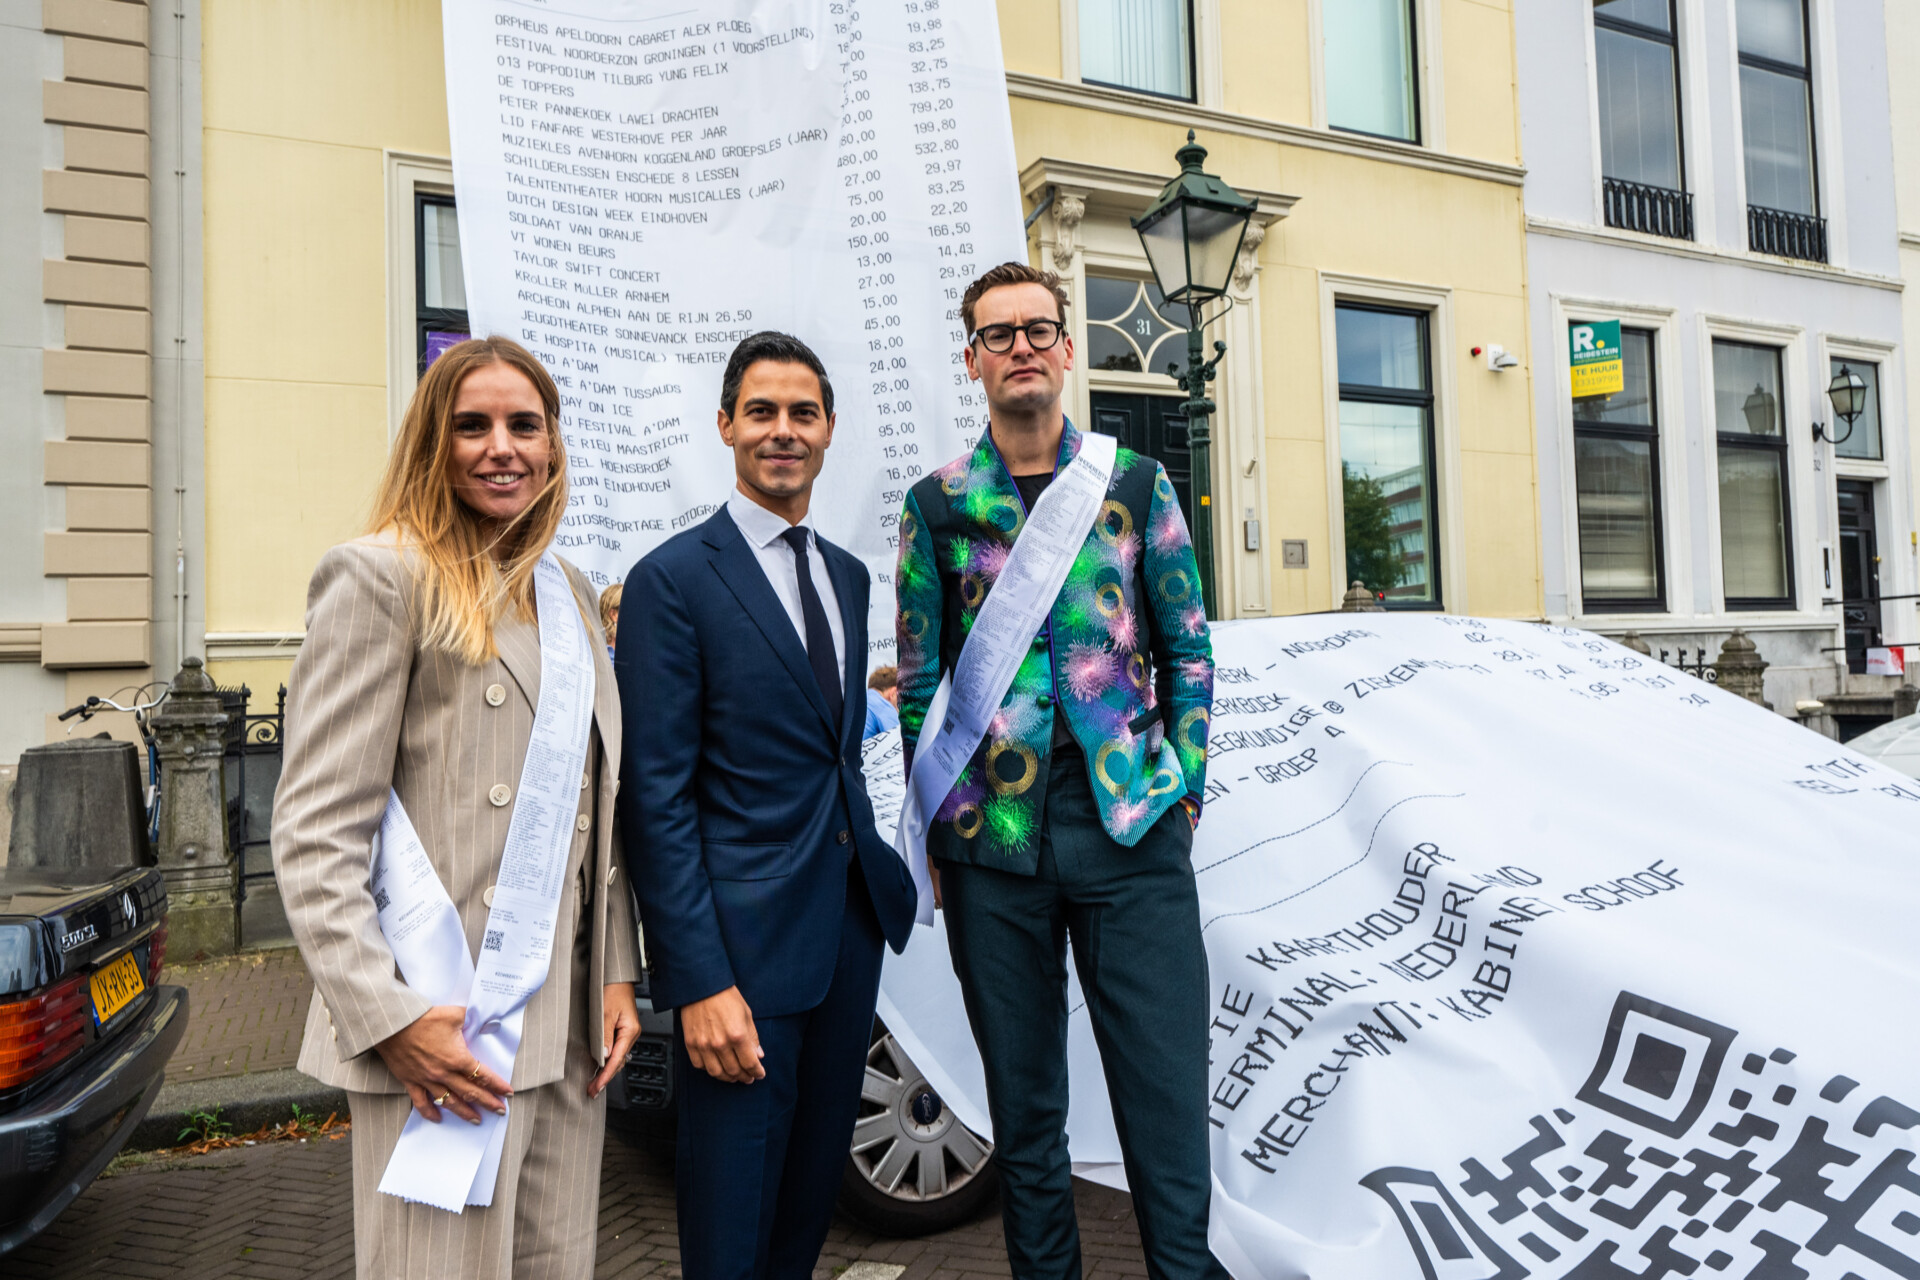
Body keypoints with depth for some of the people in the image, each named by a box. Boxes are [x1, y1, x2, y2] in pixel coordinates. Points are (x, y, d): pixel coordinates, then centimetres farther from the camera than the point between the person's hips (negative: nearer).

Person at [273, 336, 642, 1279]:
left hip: (570, 1025, 6)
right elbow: (314, 834, -11)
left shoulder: (570, 591, 13)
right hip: (441, 1033, -6)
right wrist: (390, 1019, -16)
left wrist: (617, 973, 9)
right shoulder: (381, 575, -7)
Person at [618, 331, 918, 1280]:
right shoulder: (674, 579, -10)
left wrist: (885, 872, 9)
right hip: (746, 938, -6)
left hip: (854, 919, 6)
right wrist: (699, 984, -17)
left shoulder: (850, 576, 12)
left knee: (814, 1193, 20)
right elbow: (655, 796, -13)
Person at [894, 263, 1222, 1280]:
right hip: (992, 841, 1)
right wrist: (935, 827, 6)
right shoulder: (936, 503, 6)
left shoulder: (1137, 485, 7)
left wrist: (1182, 786, 3)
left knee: (1167, 1089, 1)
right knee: (1023, 1098, 13)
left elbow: (1188, 651, 9)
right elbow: (919, 677, 8)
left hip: (1133, 830, 0)